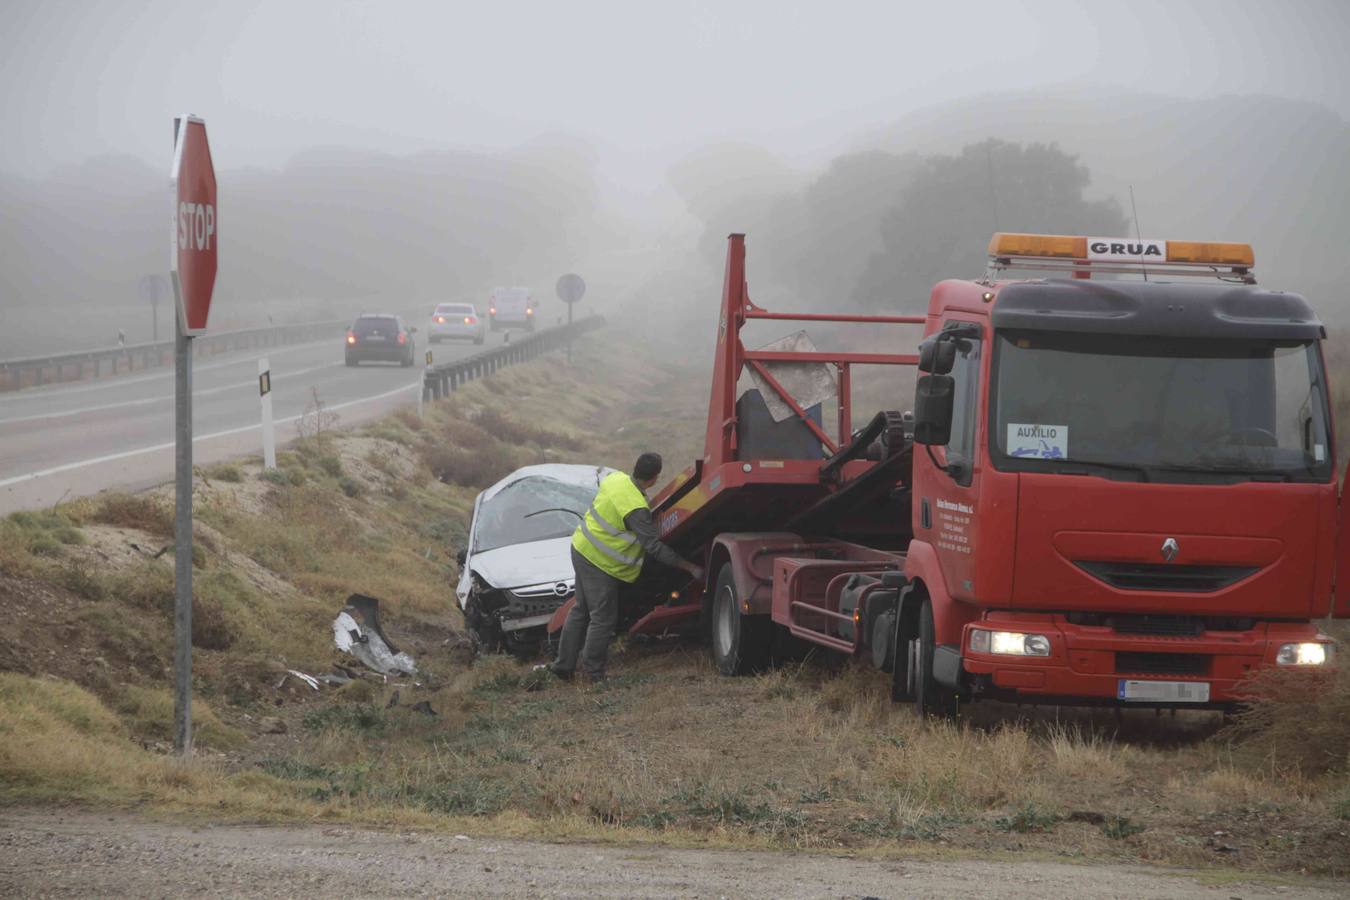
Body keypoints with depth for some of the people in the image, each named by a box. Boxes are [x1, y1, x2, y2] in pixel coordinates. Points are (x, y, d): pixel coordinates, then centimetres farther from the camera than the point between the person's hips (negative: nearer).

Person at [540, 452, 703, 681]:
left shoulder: (616, 479, -2)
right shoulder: (636, 509, -26)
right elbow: (654, 548, -24)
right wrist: (690, 568, -19)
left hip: (581, 549, 9)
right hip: (601, 564, -9)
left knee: (580, 611, 20)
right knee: (603, 619, 1)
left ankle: (563, 665, 26)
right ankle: (594, 675, 8)